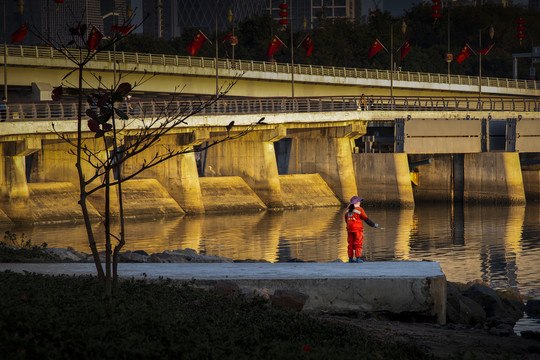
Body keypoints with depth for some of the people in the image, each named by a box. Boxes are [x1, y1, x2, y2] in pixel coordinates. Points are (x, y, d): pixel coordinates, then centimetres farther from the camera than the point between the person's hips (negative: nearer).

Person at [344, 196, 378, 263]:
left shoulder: (348, 210, 8)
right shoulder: (359, 209, -8)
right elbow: (366, 219, -6)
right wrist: (373, 225, 4)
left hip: (350, 229, 6)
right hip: (358, 229, -6)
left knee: (351, 244, 9)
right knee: (358, 244, -3)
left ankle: (350, 258, 8)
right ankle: (358, 258, -8)